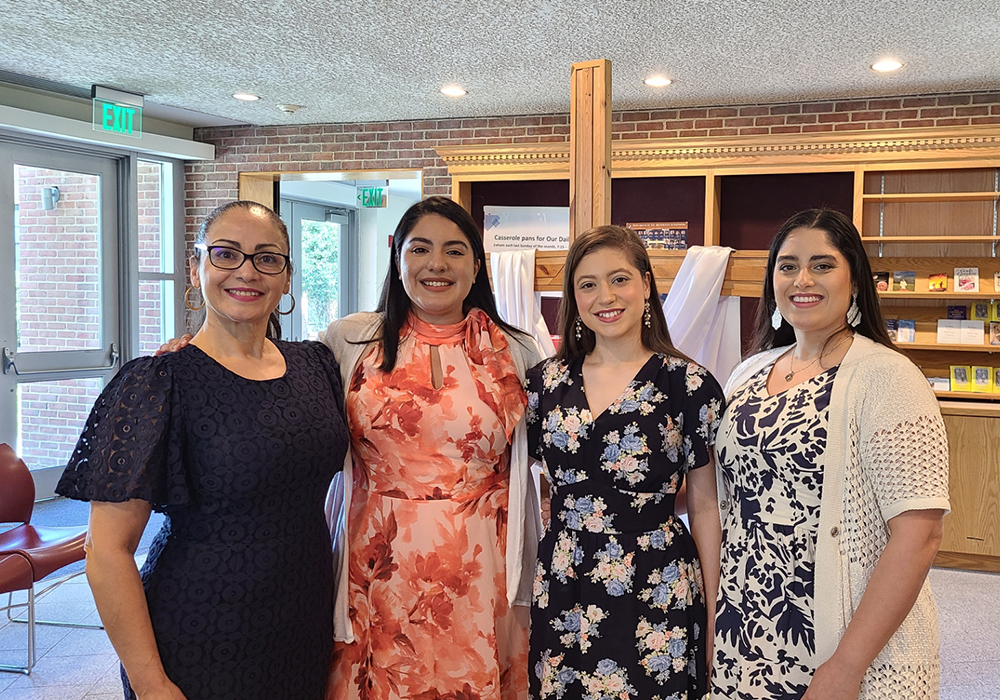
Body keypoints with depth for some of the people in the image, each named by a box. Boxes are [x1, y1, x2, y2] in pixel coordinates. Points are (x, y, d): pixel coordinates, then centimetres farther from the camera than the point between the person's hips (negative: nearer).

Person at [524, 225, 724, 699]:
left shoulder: (688, 385, -6)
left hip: (655, 596, -3)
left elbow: (705, 507, -3)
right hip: (560, 597, 3)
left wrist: (715, 618, -3)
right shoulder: (546, 382, 4)